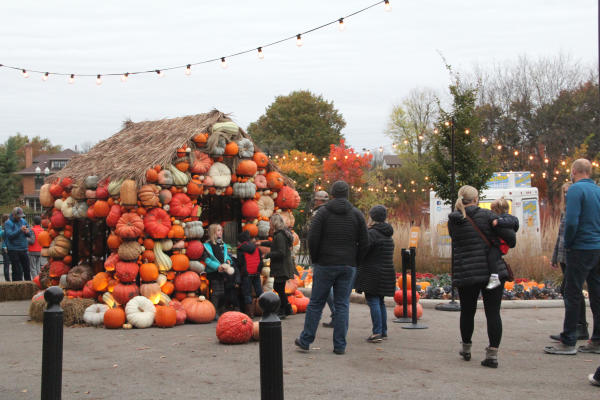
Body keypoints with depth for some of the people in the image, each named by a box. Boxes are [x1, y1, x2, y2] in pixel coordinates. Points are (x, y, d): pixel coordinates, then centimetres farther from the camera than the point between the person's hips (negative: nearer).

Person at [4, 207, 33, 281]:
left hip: (23, 249, 5)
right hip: (13, 251, -5)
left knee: (27, 268, 11)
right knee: (17, 270, -5)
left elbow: (30, 234, 11)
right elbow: (9, 235, -19)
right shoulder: (8, 223, -6)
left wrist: (27, 232, -12)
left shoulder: (23, 221, 10)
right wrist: (20, 230, -25)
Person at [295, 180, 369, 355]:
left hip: (325, 265, -2)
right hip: (348, 267, 2)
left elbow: (312, 239, -10)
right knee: (342, 305, 6)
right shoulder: (357, 214, 4)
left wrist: (315, 260, 3)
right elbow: (364, 243, 1)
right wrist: (355, 263, 10)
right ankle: (340, 345, 6)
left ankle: (305, 341, 13)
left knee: (316, 303, 6)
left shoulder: (323, 212, -3)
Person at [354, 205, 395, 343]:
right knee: (380, 302, 15)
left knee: (373, 301, -7)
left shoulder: (372, 233, -13)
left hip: (373, 274, -8)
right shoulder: (388, 235, 15)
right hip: (387, 273, 8)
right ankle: (384, 332, 17)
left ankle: (377, 332, -12)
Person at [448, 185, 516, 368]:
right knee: (493, 312, 2)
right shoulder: (486, 215, -6)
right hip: (493, 271, -2)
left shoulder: (453, 221, 3)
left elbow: (456, 240, 11)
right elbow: (510, 236, -10)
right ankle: (493, 354, -3)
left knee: (467, 312, 17)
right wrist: (510, 244, 12)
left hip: (465, 274, 2)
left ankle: (466, 349, 32)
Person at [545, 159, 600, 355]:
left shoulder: (576, 189, -11)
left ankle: (568, 342, 0)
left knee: (572, 295, -3)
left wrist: (568, 244, -5)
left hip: (581, 250, -7)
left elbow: (571, 221, -20)